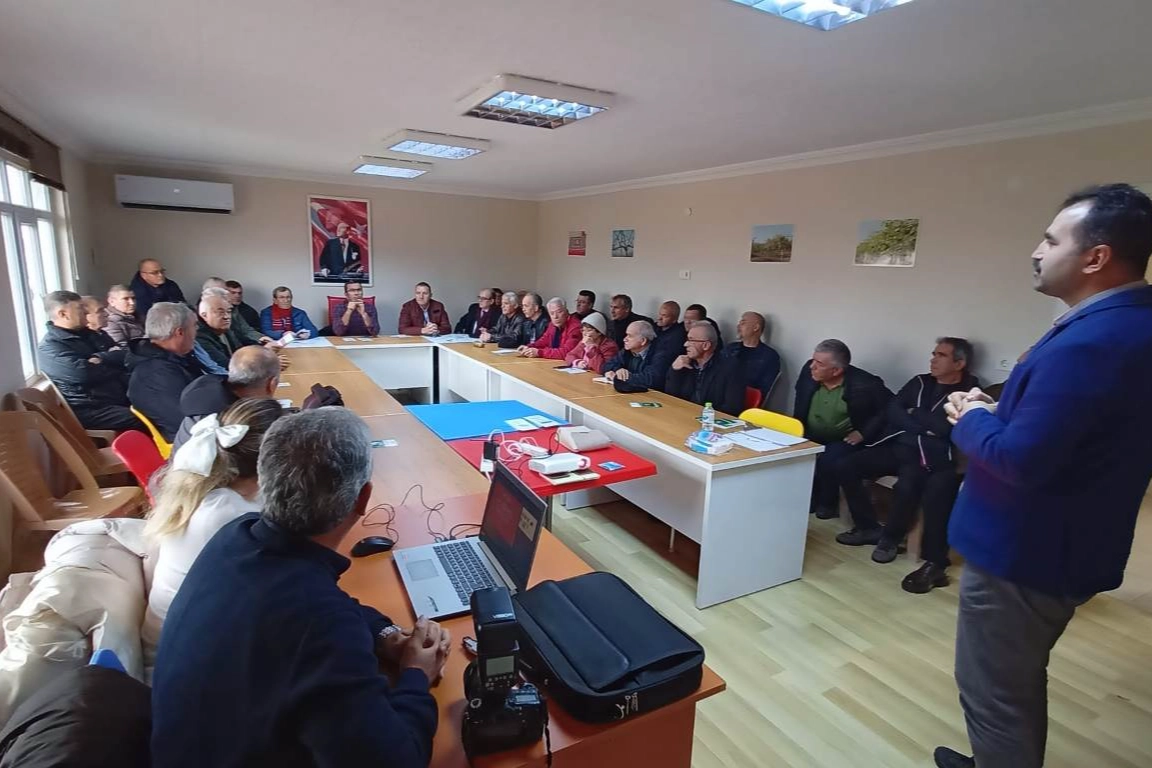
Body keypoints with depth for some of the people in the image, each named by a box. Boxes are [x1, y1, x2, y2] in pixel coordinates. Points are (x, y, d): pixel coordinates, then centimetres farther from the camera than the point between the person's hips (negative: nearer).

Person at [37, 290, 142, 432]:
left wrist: (101, 358, -12)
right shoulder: (50, 347, -6)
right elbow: (85, 374, -21)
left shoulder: (87, 334, 18)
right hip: (90, 409, -8)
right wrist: (110, 359, -3)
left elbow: (125, 356, 8)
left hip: (120, 397, 8)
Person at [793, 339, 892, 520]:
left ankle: (828, 504, -1)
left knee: (827, 460, -31)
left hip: (845, 440, -4)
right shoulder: (809, 370, -7)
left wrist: (863, 433, -16)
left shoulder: (864, 384, -20)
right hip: (811, 436, 4)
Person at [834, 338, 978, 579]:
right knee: (846, 466, -12)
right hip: (895, 446, 6)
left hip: (928, 457, -6)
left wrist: (913, 413, -2)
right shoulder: (919, 382, 17)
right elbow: (891, 411, 6)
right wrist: (924, 426, -7)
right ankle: (867, 527, 5)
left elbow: (944, 428, -16)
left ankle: (890, 537, -4)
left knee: (906, 487, -35)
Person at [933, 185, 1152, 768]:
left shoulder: (1089, 340, -27)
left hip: (1021, 551, -10)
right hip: (1065, 544, 10)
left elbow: (1019, 459, -30)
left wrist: (973, 418, -13)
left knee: (991, 690, 10)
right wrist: (998, 413, 2)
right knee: (1019, 679, 28)